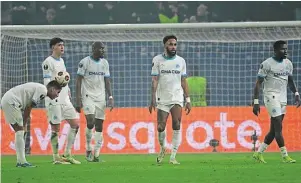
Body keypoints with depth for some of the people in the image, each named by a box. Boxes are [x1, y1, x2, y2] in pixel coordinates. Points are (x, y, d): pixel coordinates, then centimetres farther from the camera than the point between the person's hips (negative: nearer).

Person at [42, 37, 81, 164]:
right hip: (54, 100, -8)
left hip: (65, 100, 8)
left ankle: (67, 154, 10)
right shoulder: (48, 62, -8)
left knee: (75, 124, 4)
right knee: (55, 128, -4)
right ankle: (56, 157, 4)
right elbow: (47, 82, -13)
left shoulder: (61, 61, 18)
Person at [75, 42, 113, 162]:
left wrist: (110, 97, 3)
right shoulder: (85, 62, -6)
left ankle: (96, 154, 5)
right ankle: (88, 149, -1)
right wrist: (78, 100, -12)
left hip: (100, 97, 5)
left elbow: (106, 81, 14)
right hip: (88, 96, -5)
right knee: (90, 121, -21)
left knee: (99, 126, 1)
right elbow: (79, 81, -6)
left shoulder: (104, 63, 10)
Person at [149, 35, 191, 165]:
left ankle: (173, 157, -10)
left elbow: (183, 81, 11)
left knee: (176, 126, -12)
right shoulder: (157, 60, 2)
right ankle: (162, 148, 26)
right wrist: (153, 99, -10)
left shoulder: (181, 61, 9)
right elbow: (154, 80, -2)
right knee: (161, 127, -4)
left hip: (177, 98, 1)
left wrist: (188, 100, 6)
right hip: (162, 99, -1)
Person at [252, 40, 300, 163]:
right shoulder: (267, 64, -10)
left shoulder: (288, 63, 10)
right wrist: (256, 102, -14)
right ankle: (285, 156, -10)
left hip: (283, 98, 7)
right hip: (271, 97, -7)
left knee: (273, 130, 7)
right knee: (278, 127, -11)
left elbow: (290, 81, 22)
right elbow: (258, 83, -9)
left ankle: (258, 153, 18)